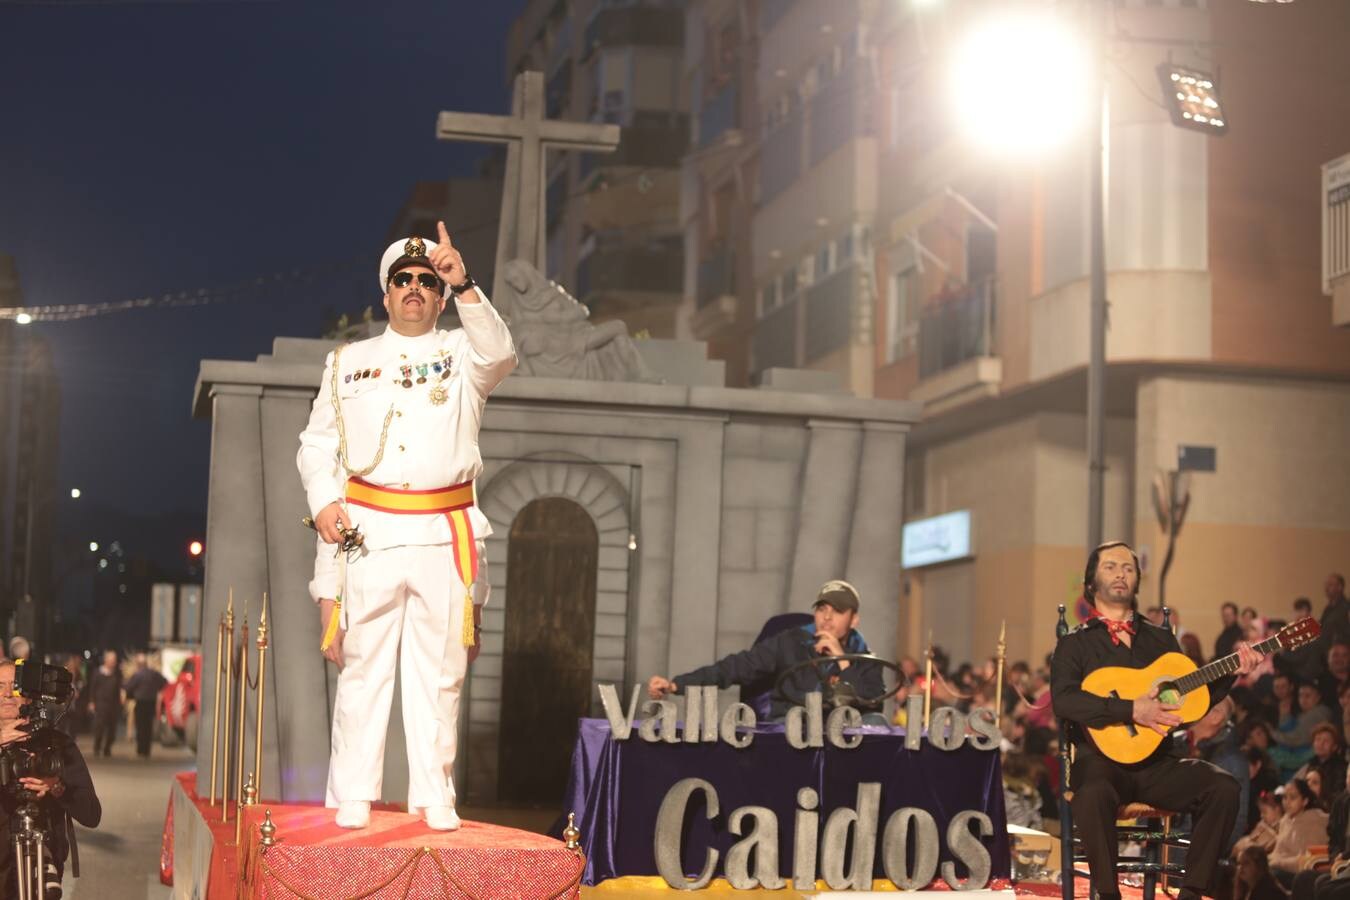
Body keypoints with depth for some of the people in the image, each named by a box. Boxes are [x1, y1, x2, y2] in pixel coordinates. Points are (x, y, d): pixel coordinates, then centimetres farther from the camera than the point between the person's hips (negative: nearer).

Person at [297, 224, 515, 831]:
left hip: (444, 535, 0)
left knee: (439, 672, 2)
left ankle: (435, 798, 8)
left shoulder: (462, 354, 11)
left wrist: (465, 288, -25)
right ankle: (352, 800, 5)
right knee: (363, 668, 0)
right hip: (367, 531, 1)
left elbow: (499, 355, -13)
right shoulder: (349, 361, 16)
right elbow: (316, 443, 17)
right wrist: (323, 501, -1)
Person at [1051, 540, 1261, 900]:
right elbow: (1063, 699, -13)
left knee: (1223, 788, -22)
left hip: (1157, 762, 4)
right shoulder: (1076, 643, 6)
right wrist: (1132, 711, -21)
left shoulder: (1161, 639, 19)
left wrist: (1233, 671, -2)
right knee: (1093, 794, -39)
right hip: (1103, 758, -4)